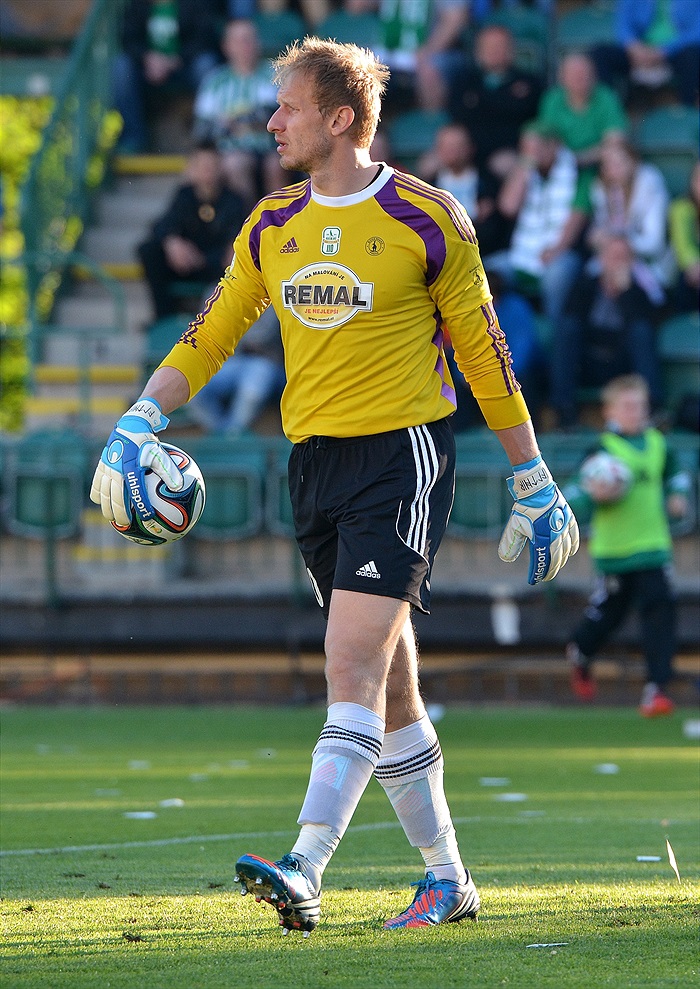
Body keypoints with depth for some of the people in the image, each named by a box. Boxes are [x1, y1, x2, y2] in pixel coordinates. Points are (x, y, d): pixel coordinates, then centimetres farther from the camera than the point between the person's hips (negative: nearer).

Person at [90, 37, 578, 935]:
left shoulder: (425, 221, -5)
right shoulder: (272, 227, 10)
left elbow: (484, 355, 0)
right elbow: (211, 334, 12)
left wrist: (533, 481, 3)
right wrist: (143, 416, -4)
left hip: (402, 453, -6)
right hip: (314, 458, 6)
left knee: (354, 666, -18)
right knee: (388, 687, 10)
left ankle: (304, 875, -28)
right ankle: (447, 879, 19)